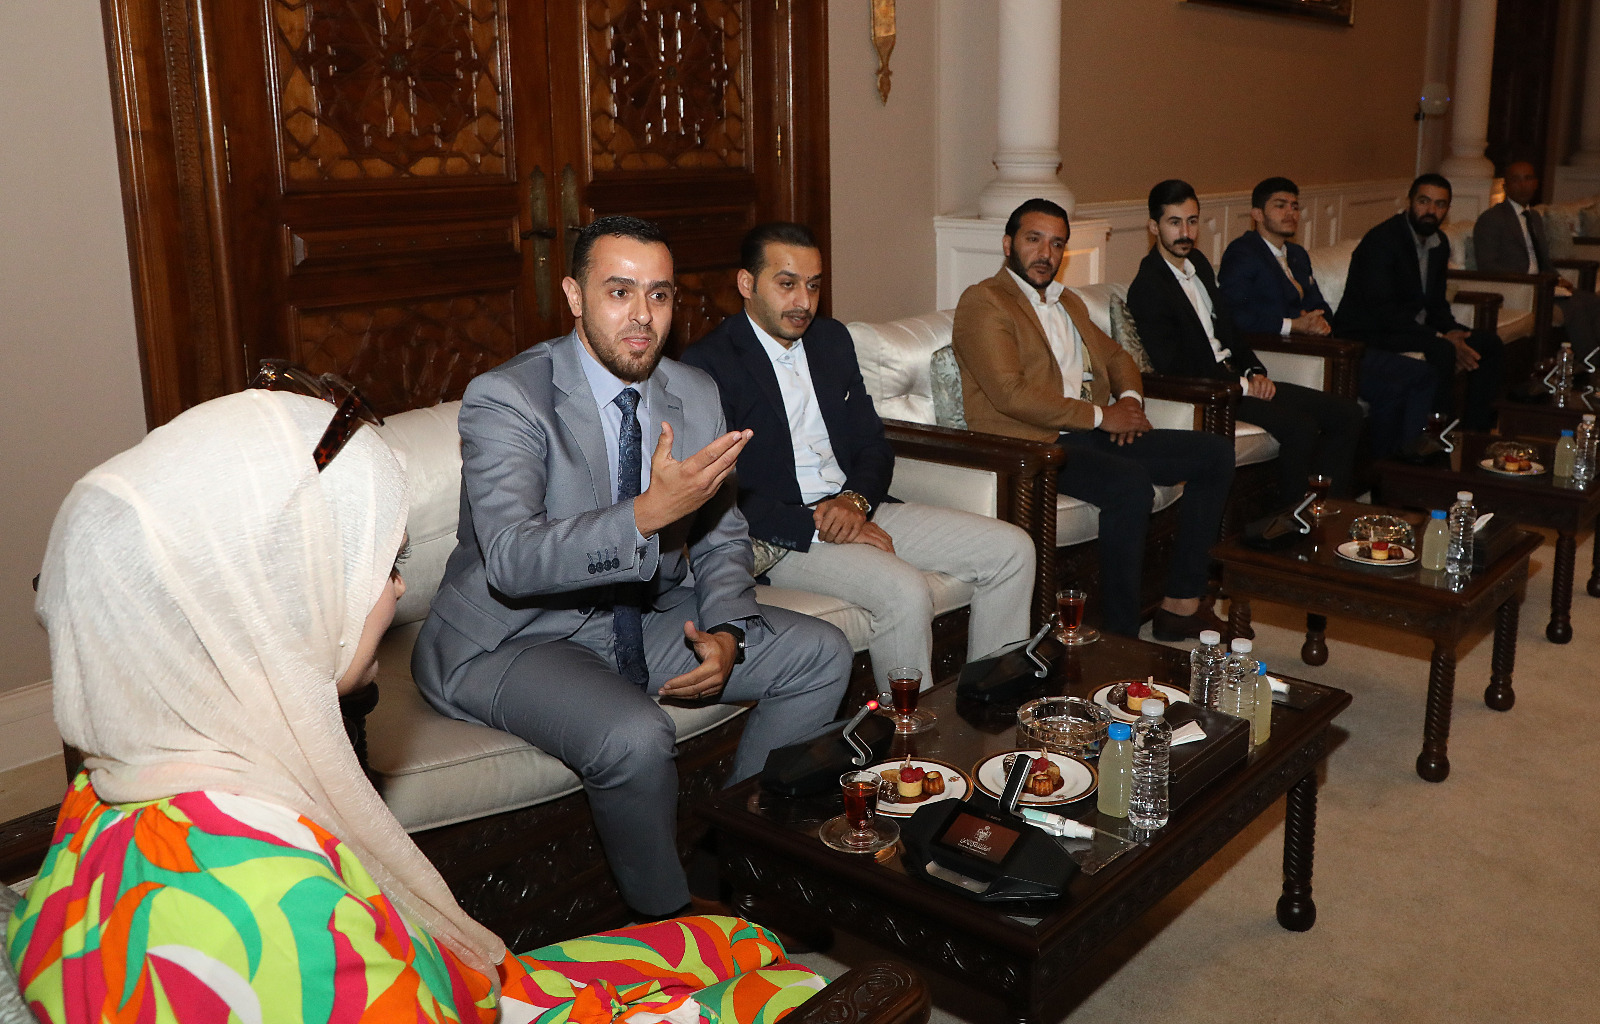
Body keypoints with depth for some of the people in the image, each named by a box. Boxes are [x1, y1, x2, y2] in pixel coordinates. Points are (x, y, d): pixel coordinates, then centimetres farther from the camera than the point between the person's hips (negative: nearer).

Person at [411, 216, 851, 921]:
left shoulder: (695, 395, 2)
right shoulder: (505, 399, -18)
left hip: (644, 620, 7)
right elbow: (511, 559, -31)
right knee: (635, 736, -34)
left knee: (821, 654, -2)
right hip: (513, 640, -6)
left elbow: (720, 537, 8)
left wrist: (725, 631, -12)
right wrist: (648, 514, -44)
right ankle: (672, 925, -4)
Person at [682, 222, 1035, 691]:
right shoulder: (706, 365, -9)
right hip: (780, 534, -7)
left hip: (853, 508, 8)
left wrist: (856, 500, -8)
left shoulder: (832, 338, 14)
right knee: (904, 591, -33)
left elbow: (873, 444, 14)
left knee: (1013, 551, -3)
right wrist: (817, 525, -20)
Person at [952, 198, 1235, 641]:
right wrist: (1100, 415, -12)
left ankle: (1182, 602, 2)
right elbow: (1011, 393, -17)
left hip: (1092, 434, 9)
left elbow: (1116, 356, 31)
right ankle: (1120, 632, -23)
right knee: (1130, 482, -34)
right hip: (1033, 443, -9)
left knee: (1215, 452, 1)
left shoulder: (1069, 302, 24)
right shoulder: (983, 302, -5)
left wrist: (1130, 399, 5)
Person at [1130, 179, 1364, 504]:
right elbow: (1171, 365, -20)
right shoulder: (1147, 288, -14)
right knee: (1300, 427, -27)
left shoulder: (1199, 262, 14)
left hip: (1236, 376, 9)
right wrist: (1242, 385, -15)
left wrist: (1256, 373, 3)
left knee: (1347, 413, 1)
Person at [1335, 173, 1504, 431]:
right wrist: (1442, 339, -25)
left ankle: (1475, 432, 4)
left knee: (1489, 342, 1)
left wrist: (1452, 331, -7)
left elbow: (1436, 303, 17)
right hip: (1368, 332, -10)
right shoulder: (1381, 240, -18)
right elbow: (1382, 310, -25)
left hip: (1413, 326, 10)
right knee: (1442, 351, -31)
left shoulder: (1439, 243, 11)